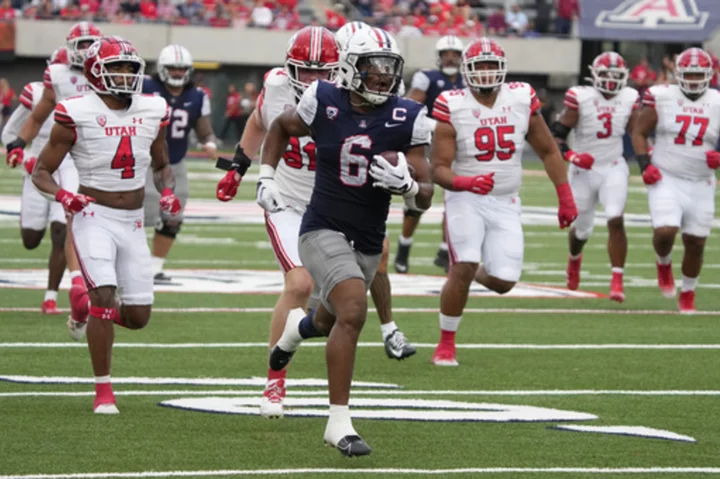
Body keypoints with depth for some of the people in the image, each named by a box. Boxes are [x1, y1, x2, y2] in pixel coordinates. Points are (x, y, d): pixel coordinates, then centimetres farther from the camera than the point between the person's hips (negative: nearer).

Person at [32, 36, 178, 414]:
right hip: (94, 217, -5)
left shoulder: (152, 112, 3)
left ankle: (92, 312, 38)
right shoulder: (78, 114, -11)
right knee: (105, 294, -21)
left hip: (133, 223, 5)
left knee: (138, 317, 3)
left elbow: (161, 166, 19)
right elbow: (42, 172, -4)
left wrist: (168, 191, -2)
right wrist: (63, 196, -23)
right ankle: (103, 391, -9)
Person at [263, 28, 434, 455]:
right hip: (324, 231, -4)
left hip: (368, 243, 4)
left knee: (334, 321, 24)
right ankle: (339, 423, -20)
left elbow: (425, 198, -4)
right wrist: (266, 176, 5)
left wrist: (406, 185, -26)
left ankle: (299, 328, 65)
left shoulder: (407, 119, -7)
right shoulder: (324, 103, -9)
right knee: (353, 311, -26)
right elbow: (281, 127, 15)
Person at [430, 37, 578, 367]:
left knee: (503, 282, -6)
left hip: (505, 204, 3)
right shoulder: (453, 107, -11)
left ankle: (478, 274, 33)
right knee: (462, 268, -21)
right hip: (466, 200, -3)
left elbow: (548, 151, 10)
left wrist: (565, 198, 8)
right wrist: (464, 183, -34)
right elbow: (438, 167, -14)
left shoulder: (522, 100, -2)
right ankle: (446, 345, -4)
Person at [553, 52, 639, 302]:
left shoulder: (629, 99, -1)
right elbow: (557, 136, -12)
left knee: (616, 220, -20)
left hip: (614, 169, 1)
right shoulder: (580, 98, -13)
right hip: (584, 170, -1)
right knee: (582, 229, 12)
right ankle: (574, 258, 48)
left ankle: (617, 281, -18)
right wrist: (572, 156, -29)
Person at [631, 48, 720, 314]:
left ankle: (687, 293, 27)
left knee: (695, 242, 5)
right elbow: (639, 133, 4)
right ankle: (663, 263, 16)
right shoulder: (662, 98, -4)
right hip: (666, 180, -2)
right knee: (665, 232, -20)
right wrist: (645, 165, -9)